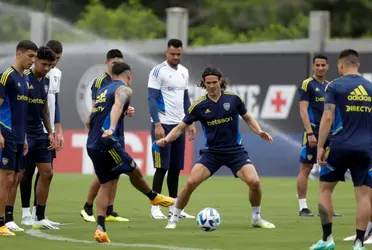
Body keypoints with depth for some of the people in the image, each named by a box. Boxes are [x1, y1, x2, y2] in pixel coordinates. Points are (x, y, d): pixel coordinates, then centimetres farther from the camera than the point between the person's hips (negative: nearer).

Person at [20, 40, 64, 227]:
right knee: (29, 170, -1)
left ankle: (37, 213, 13)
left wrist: (58, 131, 16)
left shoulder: (56, 74, 12)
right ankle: (26, 214, 6)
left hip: (48, 131, 7)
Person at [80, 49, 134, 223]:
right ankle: (87, 208, 6)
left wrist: (129, 111, -2)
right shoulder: (100, 82, -8)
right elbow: (95, 108, -15)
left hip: (118, 134, 7)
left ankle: (109, 212, 9)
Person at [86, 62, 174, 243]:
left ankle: (100, 229, 1)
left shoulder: (102, 91, 23)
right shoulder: (124, 90, -1)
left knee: (106, 184, 10)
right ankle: (153, 197, 36)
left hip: (92, 145, 8)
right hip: (106, 143, -8)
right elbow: (117, 106, -23)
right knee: (134, 171, 13)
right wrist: (111, 128, -40)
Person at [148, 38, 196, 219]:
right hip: (163, 124, -6)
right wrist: (157, 124, -19)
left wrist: (190, 123, 14)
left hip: (179, 125, 6)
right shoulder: (158, 71, -8)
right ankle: (155, 207, 0)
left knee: (176, 168, 8)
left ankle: (174, 207, 13)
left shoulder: (184, 72, 13)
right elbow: (152, 99, -12)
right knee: (162, 167, -6)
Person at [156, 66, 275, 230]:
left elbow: (248, 118, 10)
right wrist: (166, 139, -17)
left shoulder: (233, 98, -4)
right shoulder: (199, 106, -5)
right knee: (191, 182, -18)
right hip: (211, 152, 0)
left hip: (235, 150, 0)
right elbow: (181, 127, 1)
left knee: (254, 182, -18)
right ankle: (174, 219, 1)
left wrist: (259, 132, -8)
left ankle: (256, 218, 8)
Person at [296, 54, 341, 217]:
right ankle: (303, 207, -2)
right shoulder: (307, 84, -5)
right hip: (313, 132, -7)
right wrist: (310, 133, -18)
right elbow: (303, 110, -11)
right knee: (305, 168, -5)